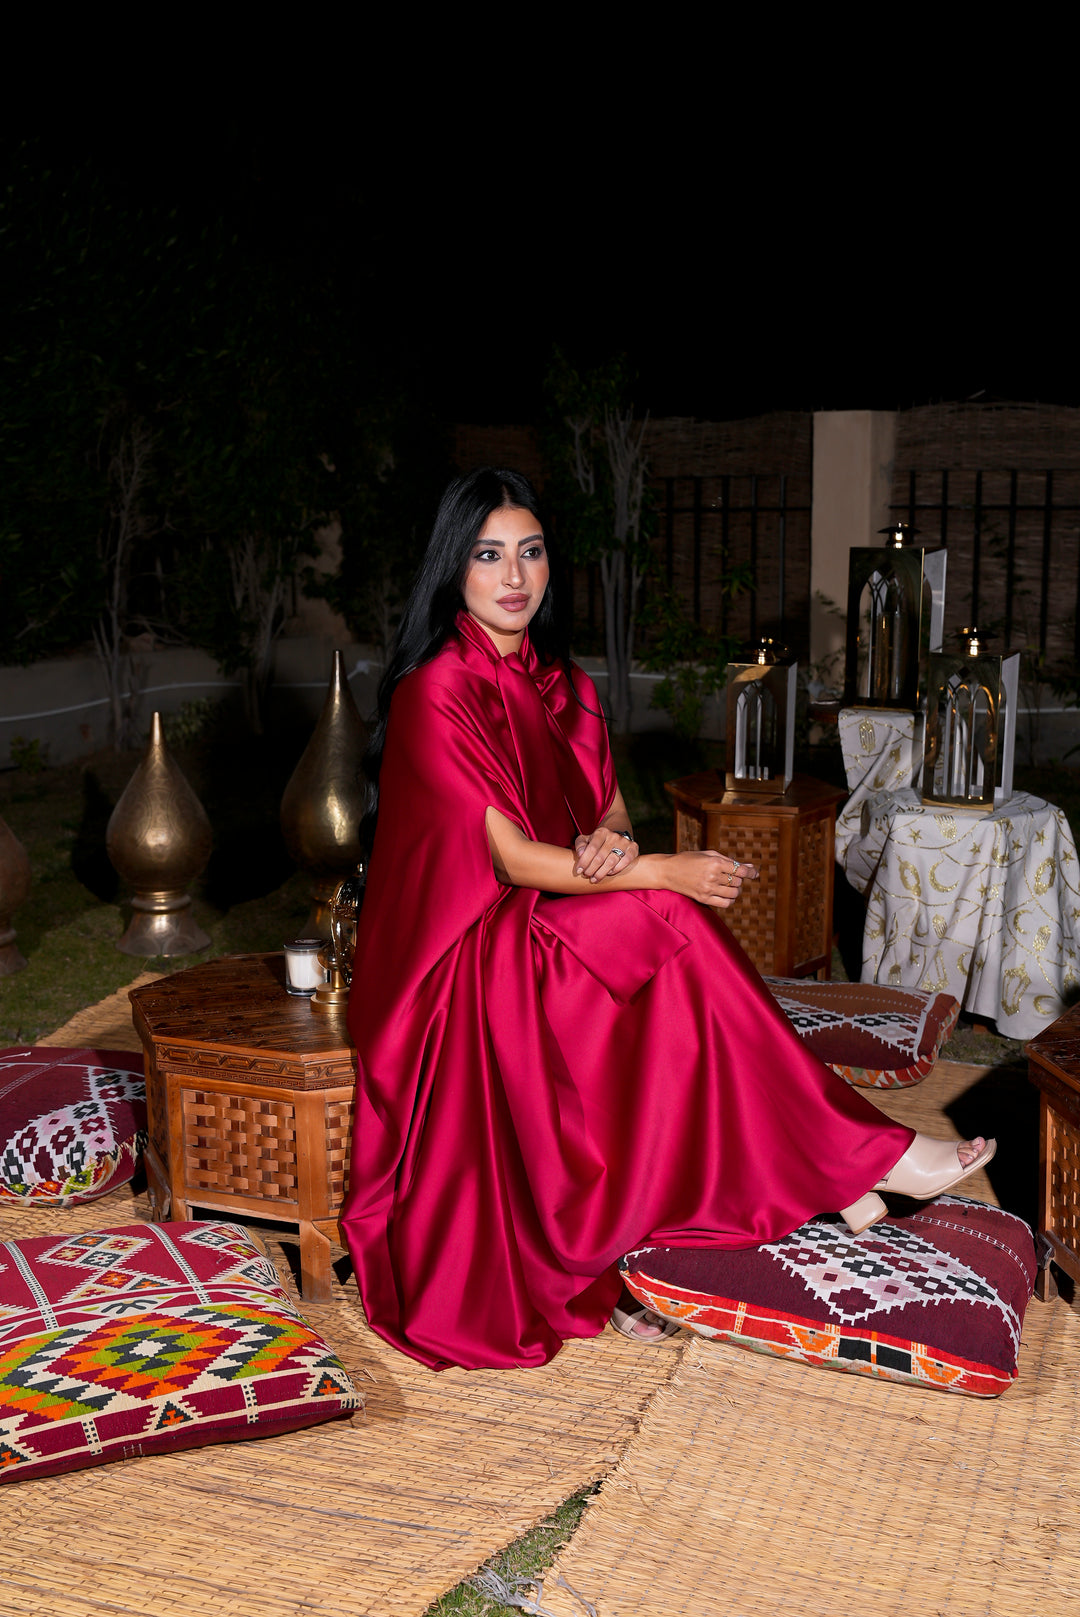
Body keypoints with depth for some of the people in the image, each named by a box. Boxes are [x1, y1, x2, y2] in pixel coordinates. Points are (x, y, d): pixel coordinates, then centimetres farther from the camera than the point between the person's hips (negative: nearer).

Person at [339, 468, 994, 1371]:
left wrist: (610, 842, -14)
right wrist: (663, 874, -19)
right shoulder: (436, 692, -15)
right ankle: (852, 1160, -18)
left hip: (552, 926, 7)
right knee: (670, 926, -25)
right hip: (469, 952, -7)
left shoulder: (558, 681, 10)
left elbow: (611, 802, 11)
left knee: (674, 936, -23)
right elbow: (511, 859, -19)